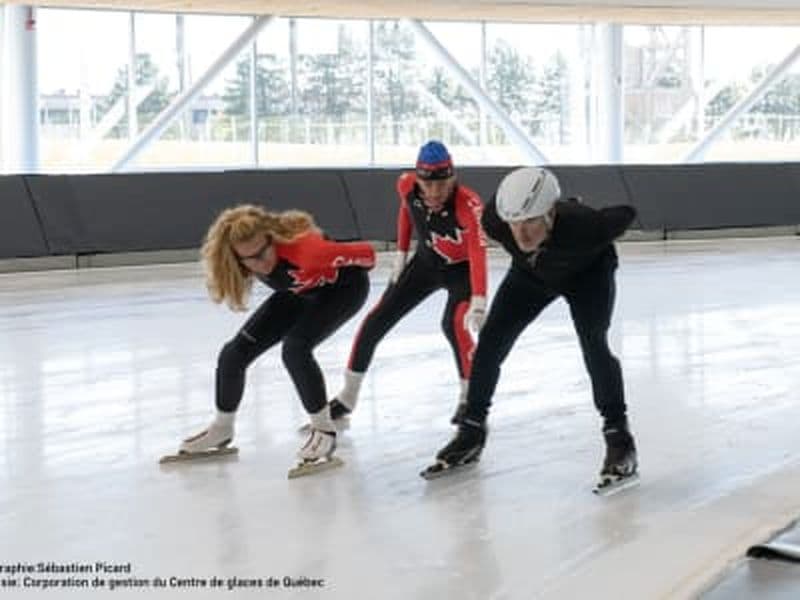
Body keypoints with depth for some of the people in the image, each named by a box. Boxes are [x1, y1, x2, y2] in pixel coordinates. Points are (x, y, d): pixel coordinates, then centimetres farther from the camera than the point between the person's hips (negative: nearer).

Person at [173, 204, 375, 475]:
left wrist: (352, 270, -9)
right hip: (300, 291, 6)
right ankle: (222, 429, 25)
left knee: (295, 349, -30)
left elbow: (366, 253, -30)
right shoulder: (245, 263, -25)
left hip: (343, 286, -6)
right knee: (234, 353, 1)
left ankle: (323, 429, -9)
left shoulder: (303, 250, -45)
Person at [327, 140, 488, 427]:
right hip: (426, 263, 5)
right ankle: (348, 396, 15)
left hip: (461, 268, -5)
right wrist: (401, 254, 6)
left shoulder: (469, 204, -36)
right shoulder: (407, 185, -21)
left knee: (454, 324, -30)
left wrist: (478, 302, -59)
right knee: (377, 320, 1)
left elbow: (479, 254, -47)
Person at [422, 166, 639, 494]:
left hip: (588, 272, -4)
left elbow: (626, 213, -24)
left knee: (593, 344, -23)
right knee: (491, 340, -3)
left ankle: (618, 438, -10)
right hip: (531, 273, 4)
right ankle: (471, 432, 14)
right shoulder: (495, 220, -37)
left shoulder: (583, 225, -45)